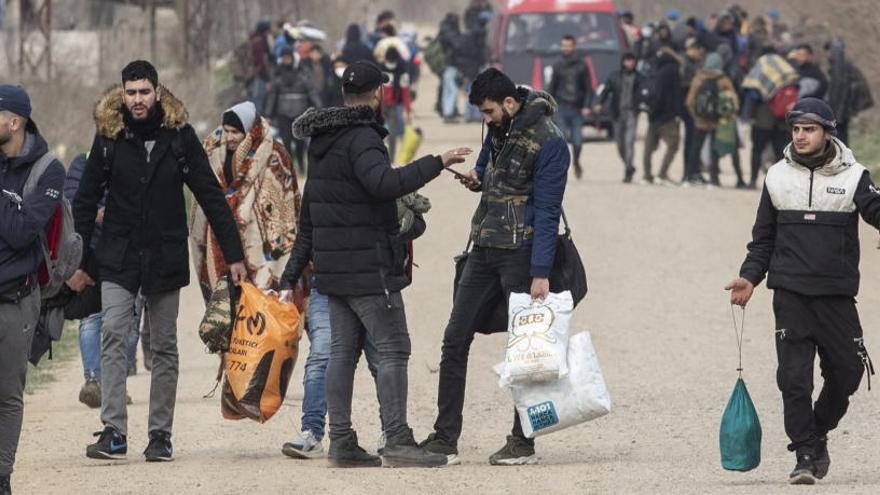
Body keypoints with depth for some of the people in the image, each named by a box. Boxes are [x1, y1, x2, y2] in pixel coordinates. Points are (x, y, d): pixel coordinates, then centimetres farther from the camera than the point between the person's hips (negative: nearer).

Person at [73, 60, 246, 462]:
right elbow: (86, 200, 5)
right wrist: (80, 260, 3)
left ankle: (160, 434, 12)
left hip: (165, 258, 0)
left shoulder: (180, 136, -2)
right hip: (118, 257, 0)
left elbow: (211, 196, 0)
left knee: (164, 347, 5)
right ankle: (113, 431, -17)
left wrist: (234, 254, -3)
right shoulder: (109, 136, -1)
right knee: (112, 337, -14)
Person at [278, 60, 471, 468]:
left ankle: (341, 442, 9)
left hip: (333, 267, 9)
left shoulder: (323, 142, 17)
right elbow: (384, 182, -34)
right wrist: (437, 163, -27)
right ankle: (397, 441, -12)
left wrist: (291, 276, 24)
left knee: (342, 350, 10)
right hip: (368, 268, -9)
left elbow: (308, 219, 21)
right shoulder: (361, 137, -14)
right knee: (393, 349, -7)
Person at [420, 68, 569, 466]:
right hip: (483, 248, 8)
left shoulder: (548, 143, -15)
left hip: (520, 253, -8)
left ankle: (523, 443, 6)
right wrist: (477, 178, 4)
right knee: (455, 340, 5)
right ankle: (444, 439, 8)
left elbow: (546, 211, -17)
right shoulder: (498, 127, 8)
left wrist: (541, 273, -21)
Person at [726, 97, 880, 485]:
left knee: (846, 373, 3)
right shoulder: (778, 177, 9)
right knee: (794, 377, -7)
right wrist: (749, 277, 5)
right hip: (790, 296, 0)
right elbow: (764, 236, 16)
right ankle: (807, 456, -2)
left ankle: (816, 433, 28)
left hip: (837, 296, 0)